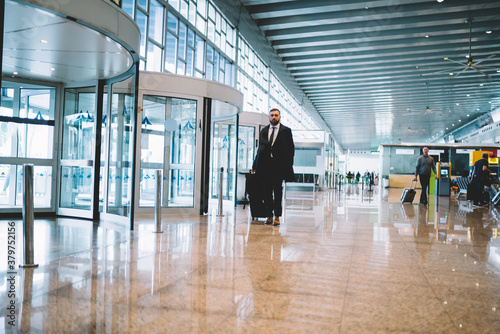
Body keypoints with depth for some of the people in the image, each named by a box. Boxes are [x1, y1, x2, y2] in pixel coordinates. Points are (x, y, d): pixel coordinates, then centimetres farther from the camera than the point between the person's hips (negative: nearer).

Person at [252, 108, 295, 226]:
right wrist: (255, 164, 7)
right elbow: (260, 148, 15)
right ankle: (269, 215, 14)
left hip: (279, 164, -3)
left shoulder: (286, 131, 5)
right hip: (265, 165, 3)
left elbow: (291, 148, 4)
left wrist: (289, 164, -5)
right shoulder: (263, 131, 14)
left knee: (277, 191, -2)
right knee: (267, 191, 6)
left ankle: (277, 216, 4)